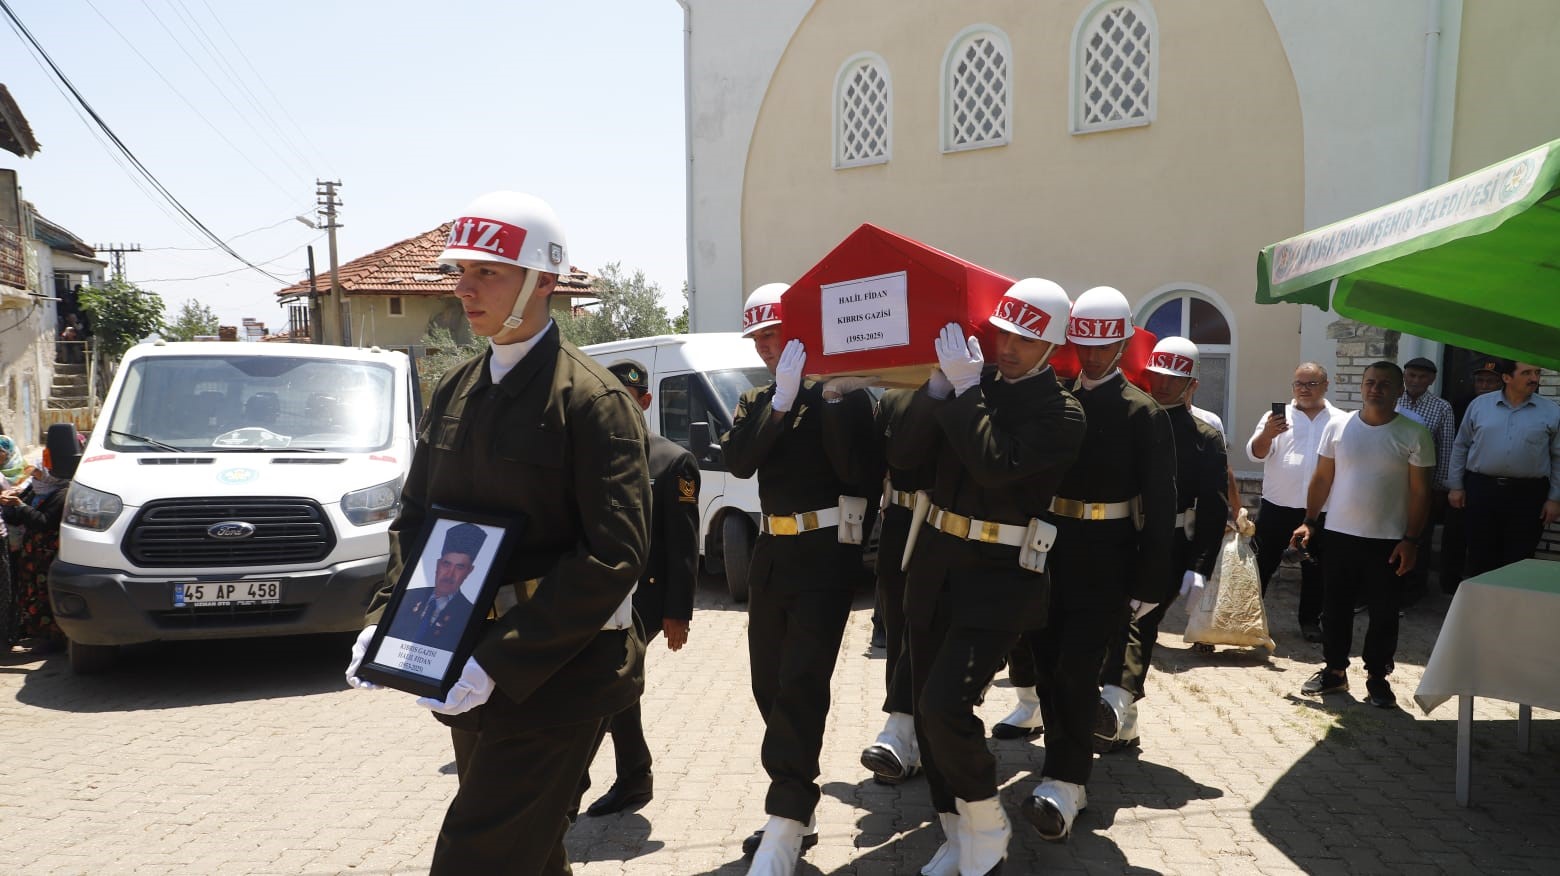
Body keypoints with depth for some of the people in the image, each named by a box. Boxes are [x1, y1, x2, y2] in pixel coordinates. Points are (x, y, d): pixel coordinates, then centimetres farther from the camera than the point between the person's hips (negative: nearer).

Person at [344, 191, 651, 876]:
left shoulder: (591, 398, -14)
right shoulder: (454, 390, 9)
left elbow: (615, 554, -21)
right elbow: (413, 519, 14)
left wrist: (502, 663, -23)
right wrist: (384, 624, -2)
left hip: (554, 682, -7)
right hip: (472, 678, 7)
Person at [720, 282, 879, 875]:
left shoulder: (846, 390, -6)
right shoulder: (758, 401, 13)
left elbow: (861, 471, -16)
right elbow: (739, 462, -7)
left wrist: (832, 402, -19)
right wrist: (782, 397, -14)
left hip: (826, 554, -7)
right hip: (771, 553, 7)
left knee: (801, 683, -11)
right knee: (770, 685, 10)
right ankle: (797, 812, 23)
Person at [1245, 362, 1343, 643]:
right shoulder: (1277, 417, 1)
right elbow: (1255, 453, -10)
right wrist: (1267, 434, -30)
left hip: (1321, 510, 1)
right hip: (1277, 506, -1)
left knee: (1314, 568, 12)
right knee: (1262, 564, 5)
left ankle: (1310, 620, 25)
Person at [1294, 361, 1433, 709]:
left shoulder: (1414, 435, -5)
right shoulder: (1338, 426, 1)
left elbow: (1420, 492, -4)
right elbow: (1322, 478, 7)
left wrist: (1411, 540, -8)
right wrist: (1309, 521, 3)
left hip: (1388, 541, -2)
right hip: (1338, 535, 2)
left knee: (1383, 612, 6)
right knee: (1336, 607, 11)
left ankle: (1377, 677, 19)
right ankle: (1334, 669, 24)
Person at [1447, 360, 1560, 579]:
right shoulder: (1479, 404, 4)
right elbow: (1461, 446, 9)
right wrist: (1456, 486, 6)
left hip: (1528, 495, 0)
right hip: (1481, 489, 0)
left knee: (1517, 561, 5)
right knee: (1480, 557, 6)